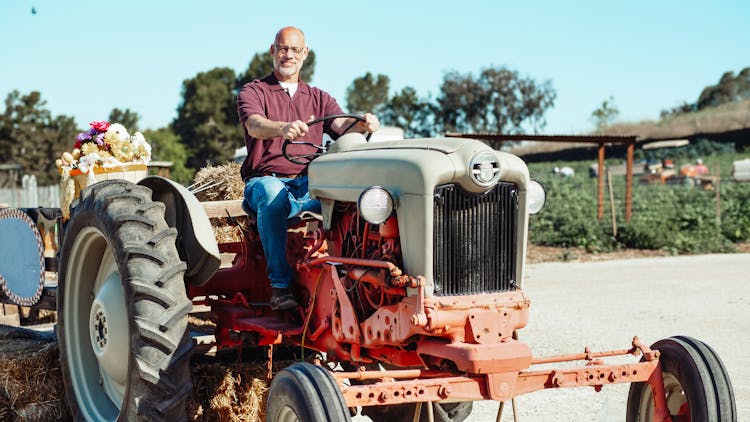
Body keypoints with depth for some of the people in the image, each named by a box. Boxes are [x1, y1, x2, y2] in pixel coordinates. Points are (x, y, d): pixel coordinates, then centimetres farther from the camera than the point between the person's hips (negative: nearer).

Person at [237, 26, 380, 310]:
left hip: (310, 185, 3)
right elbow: (254, 126, -14)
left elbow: (340, 124, 0)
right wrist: (284, 128, -38)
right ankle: (280, 286, -37)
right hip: (267, 179, -2)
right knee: (273, 195, -40)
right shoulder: (253, 92, 9)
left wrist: (362, 125, -26)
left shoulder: (319, 98, 21)